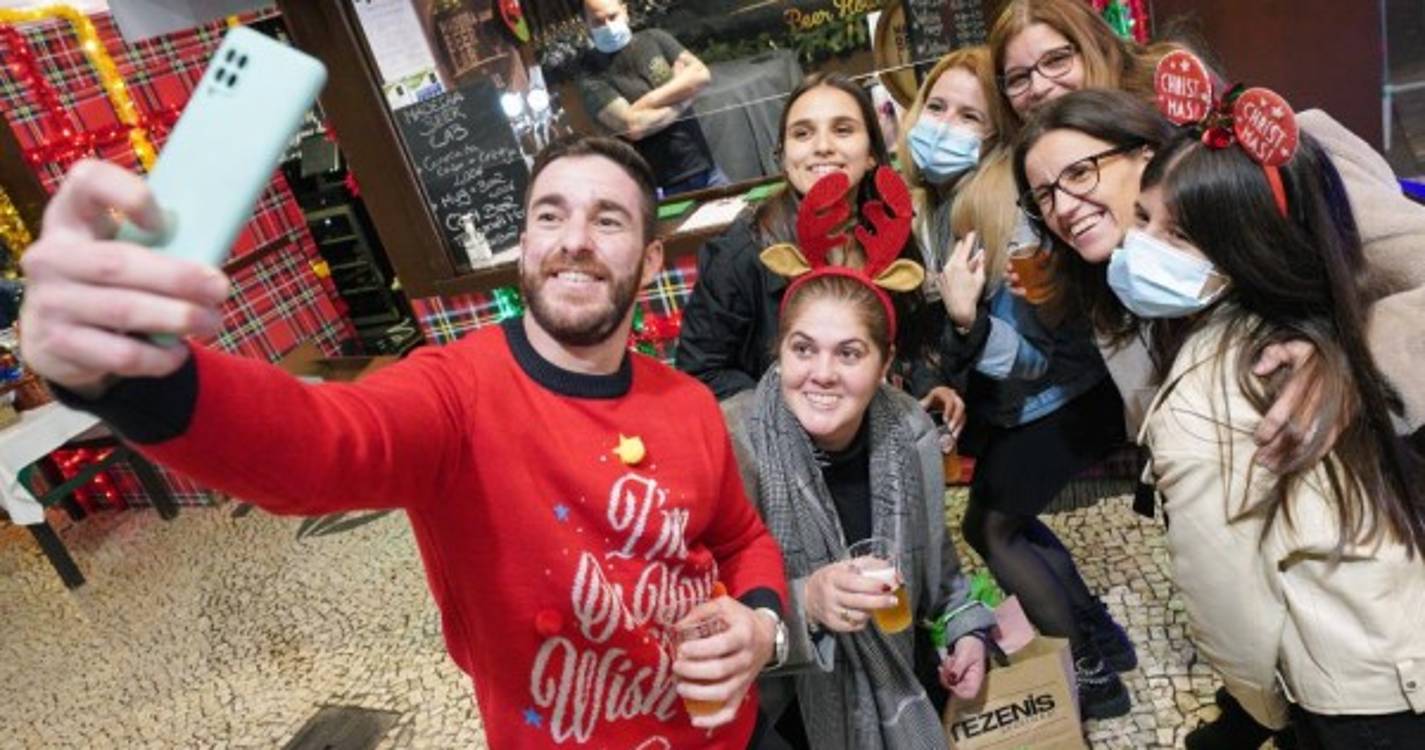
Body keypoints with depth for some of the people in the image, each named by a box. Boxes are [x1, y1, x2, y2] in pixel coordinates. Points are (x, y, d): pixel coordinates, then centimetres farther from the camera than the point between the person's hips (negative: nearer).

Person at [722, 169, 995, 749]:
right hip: (780, 697, -4)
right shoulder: (732, 445, -26)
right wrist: (803, 603, -39)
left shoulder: (909, 432, -11)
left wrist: (966, 626, -1)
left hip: (892, 667, 4)